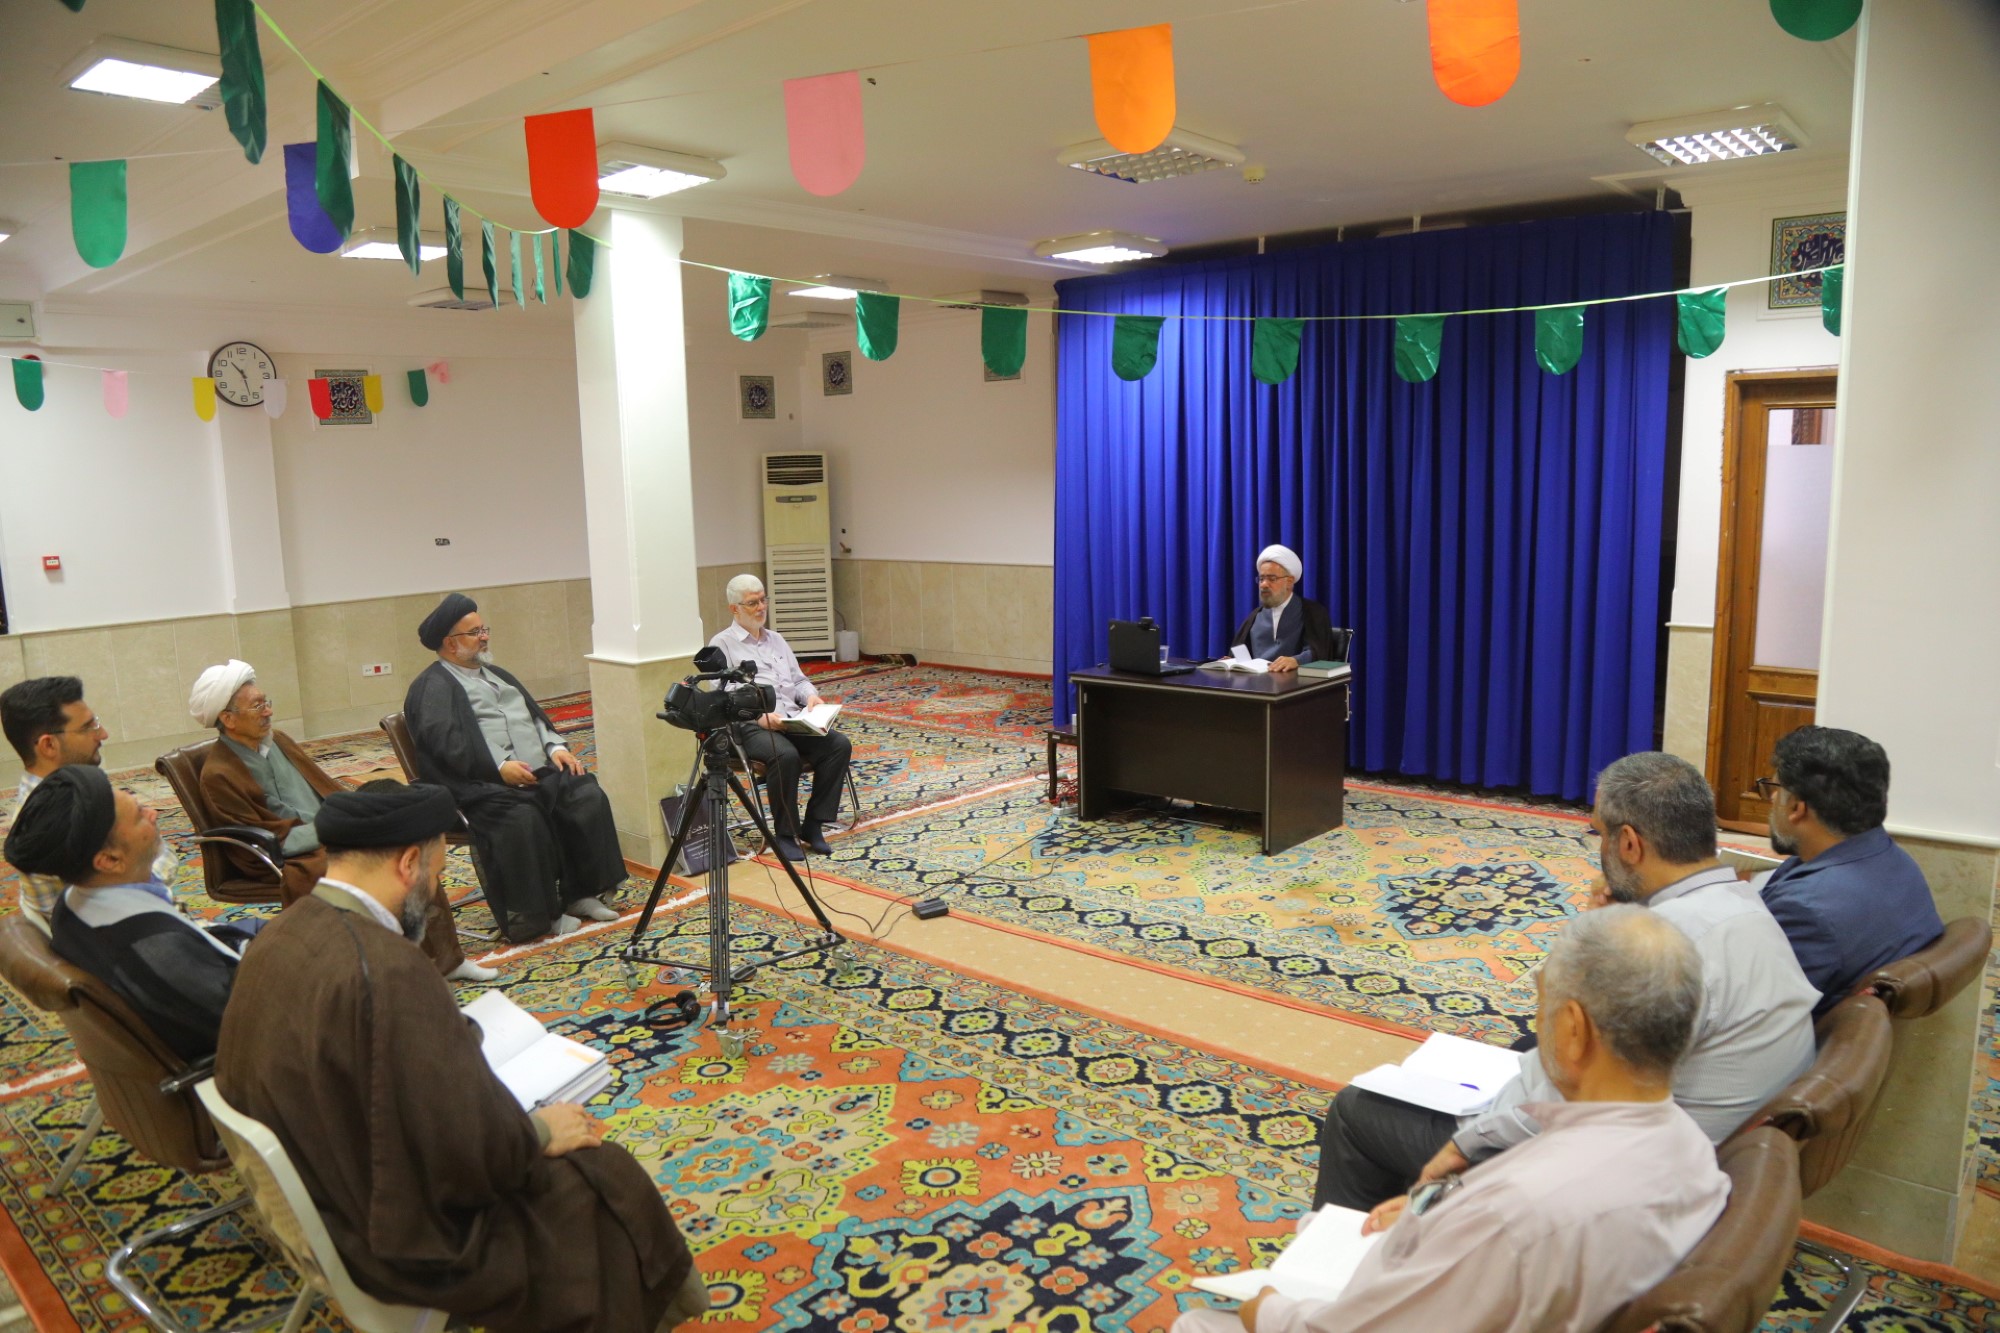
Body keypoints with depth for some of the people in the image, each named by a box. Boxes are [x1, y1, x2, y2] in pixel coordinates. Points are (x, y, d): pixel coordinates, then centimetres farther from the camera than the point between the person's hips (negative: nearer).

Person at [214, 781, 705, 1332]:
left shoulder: (283, 933, -6)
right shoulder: (387, 971, -33)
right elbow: (473, 1150, -28)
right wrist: (540, 1132, -9)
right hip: (400, 1233, -8)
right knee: (608, 1181, 8)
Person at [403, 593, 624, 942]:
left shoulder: (495, 674, 27)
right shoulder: (433, 687, 1)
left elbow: (535, 715, 24)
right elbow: (445, 742, -14)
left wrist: (555, 747, 4)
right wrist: (499, 768, -24)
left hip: (540, 771, 7)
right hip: (484, 784, -7)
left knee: (588, 795, -16)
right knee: (522, 818, -35)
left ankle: (581, 894, -7)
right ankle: (535, 913, -20)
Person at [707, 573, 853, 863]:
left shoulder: (776, 639, 23)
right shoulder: (722, 644, 2)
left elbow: (798, 679, 24)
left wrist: (811, 696, 0)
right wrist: (760, 716, -23)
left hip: (795, 720, 6)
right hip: (752, 727, -6)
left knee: (840, 745, -19)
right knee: (785, 755, -36)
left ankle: (813, 824, -12)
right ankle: (785, 833, -18)